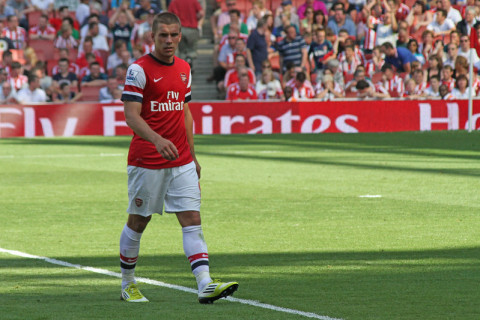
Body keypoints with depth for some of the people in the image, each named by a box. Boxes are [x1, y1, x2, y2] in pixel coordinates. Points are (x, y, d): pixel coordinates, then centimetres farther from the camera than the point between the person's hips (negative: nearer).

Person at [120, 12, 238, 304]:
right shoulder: (139, 69, -9)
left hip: (181, 162, 5)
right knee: (138, 222, 6)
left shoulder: (184, 69, 11)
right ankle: (128, 284, 23)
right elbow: (131, 115, -16)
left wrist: (192, 155, 18)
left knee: (192, 221, -6)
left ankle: (206, 285, -15)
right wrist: (157, 140, -31)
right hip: (147, 161, -5)